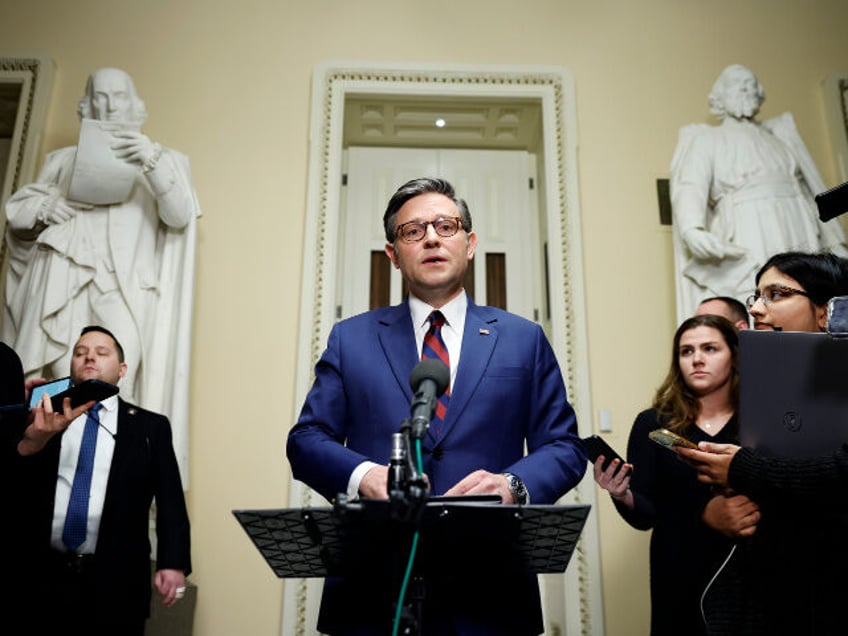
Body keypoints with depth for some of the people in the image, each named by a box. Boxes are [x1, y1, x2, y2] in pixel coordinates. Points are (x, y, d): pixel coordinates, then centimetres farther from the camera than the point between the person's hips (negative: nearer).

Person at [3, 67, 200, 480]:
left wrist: (153, 162, -16)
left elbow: (180, 217, 0)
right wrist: (43, 206, 0)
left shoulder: (162, 160, 17)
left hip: (125, 290, -1)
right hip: (67, 284, 2)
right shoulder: (66, 159, 23)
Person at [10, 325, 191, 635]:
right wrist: (32, 441, -24)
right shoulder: (41, 415, 8)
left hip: (115, 581, -1)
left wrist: (173, 563, -14)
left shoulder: (150, 426, 5)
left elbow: (170, 500, 0)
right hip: (41, 575, 1)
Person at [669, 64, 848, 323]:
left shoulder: (779, 135, 26)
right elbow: (690, 186, -10)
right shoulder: (706, 139, 10)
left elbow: (812, 189, 25)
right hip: (750, 255, -5)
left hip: (801, 246, 5)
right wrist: (693, 230, -31)